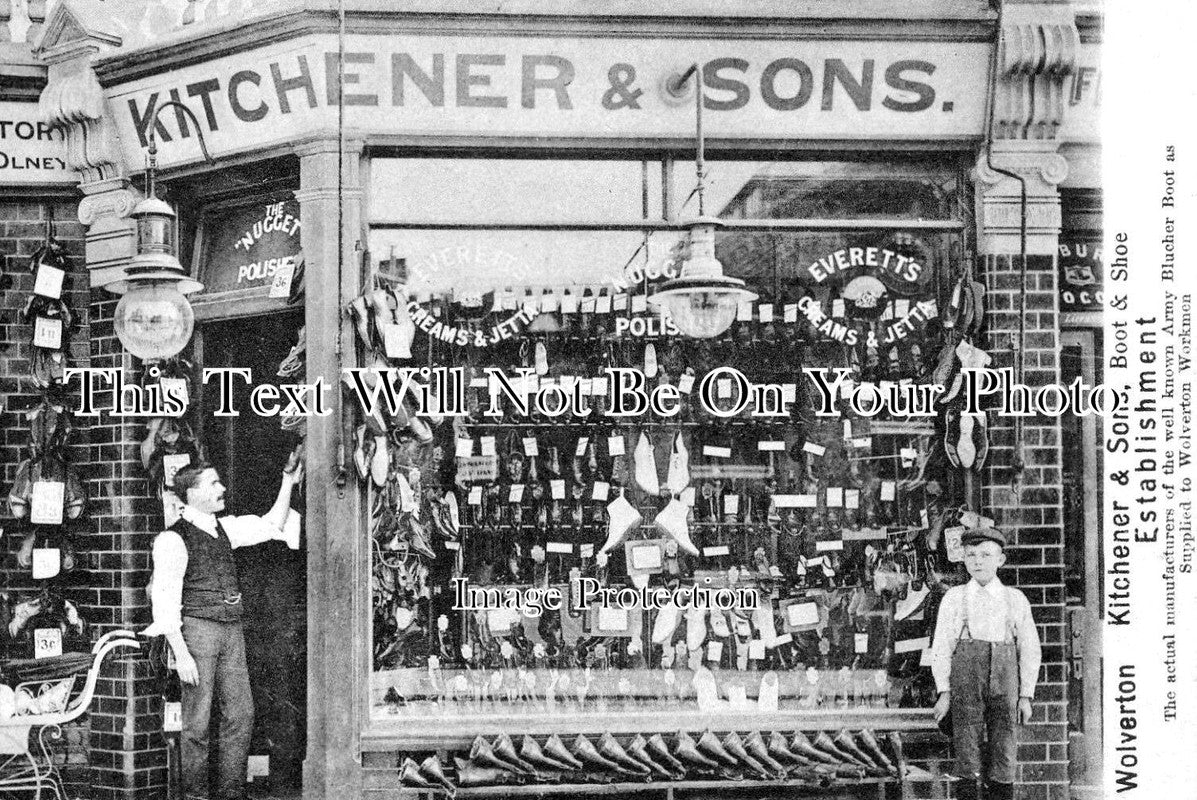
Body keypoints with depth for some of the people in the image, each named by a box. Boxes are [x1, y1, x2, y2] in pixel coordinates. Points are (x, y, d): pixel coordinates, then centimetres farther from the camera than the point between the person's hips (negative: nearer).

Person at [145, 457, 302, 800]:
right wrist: (181, 654, -17)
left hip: (231, 630, 7)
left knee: (241, 713, 6)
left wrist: (288, 481, 18)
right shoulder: (174, 538, -9)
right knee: (198, 720, -3)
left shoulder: (223, 528, 14)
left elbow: (270, 525, 25)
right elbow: (165, 602, -12)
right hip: (197, 628, -7)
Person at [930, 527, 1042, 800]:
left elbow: (1029, 649, 12)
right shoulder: (954, 598, 8)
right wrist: (944, 691, -2)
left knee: (1003, 747, 1)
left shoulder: (1016, 599, 10)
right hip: (966, 673, -1)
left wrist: (1026, 695, 7)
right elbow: (941, 647, 5)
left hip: (1004, 676, 1)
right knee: (967, 747, -5)